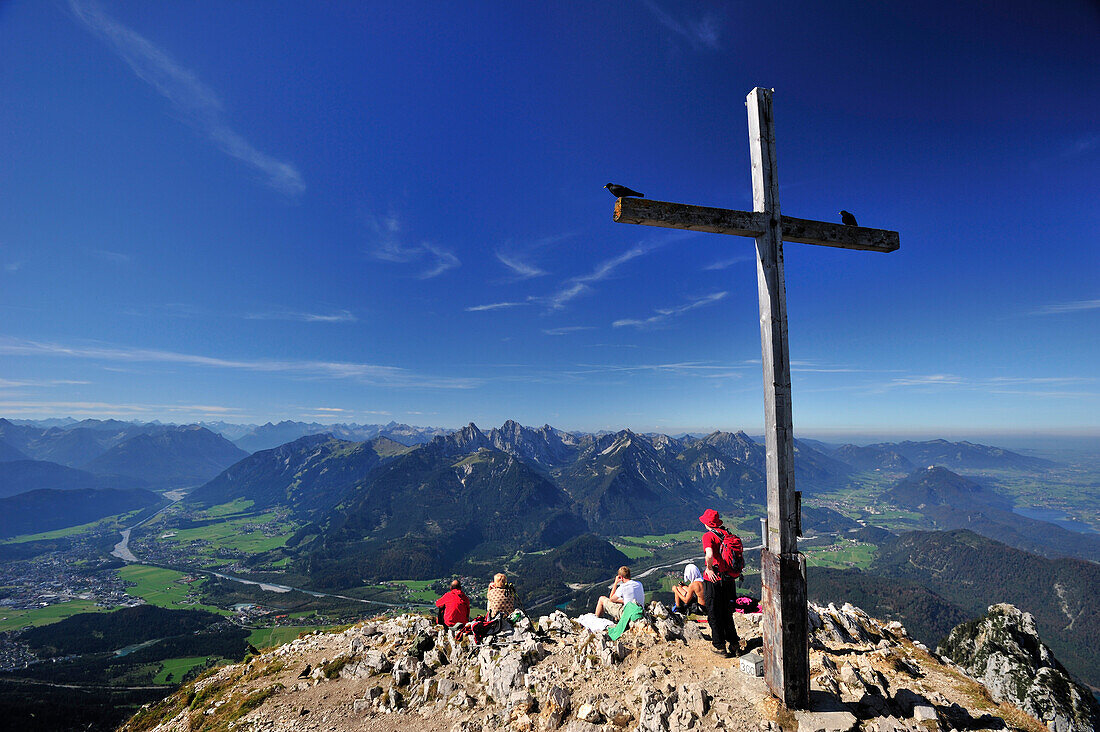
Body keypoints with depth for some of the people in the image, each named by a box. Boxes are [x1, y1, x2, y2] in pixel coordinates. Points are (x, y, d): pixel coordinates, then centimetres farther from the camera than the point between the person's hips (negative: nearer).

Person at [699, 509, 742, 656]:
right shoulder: (727, 533, 4)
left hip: (714, 579, -6)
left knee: (714, 615, 10)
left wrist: (709, 568, -16)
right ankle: (735, 644, 28)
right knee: (727, 614, 22)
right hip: (730, 579, 6)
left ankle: (720, 647, 17)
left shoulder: (708, 536, -15)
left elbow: (709, 555, -32)